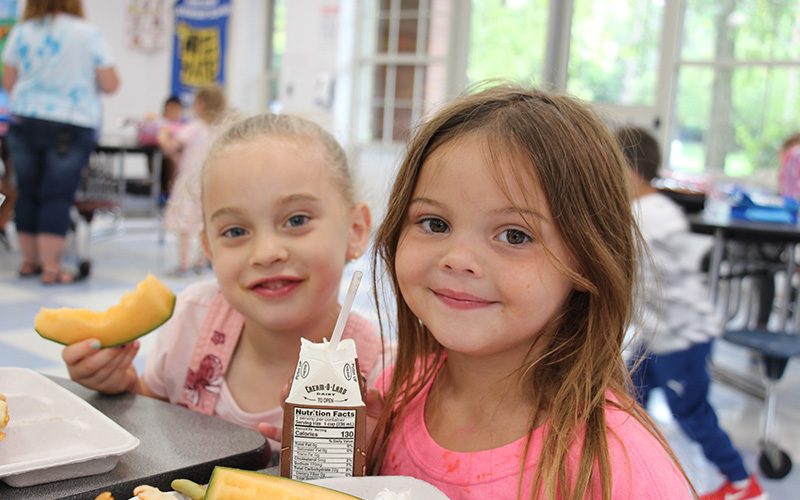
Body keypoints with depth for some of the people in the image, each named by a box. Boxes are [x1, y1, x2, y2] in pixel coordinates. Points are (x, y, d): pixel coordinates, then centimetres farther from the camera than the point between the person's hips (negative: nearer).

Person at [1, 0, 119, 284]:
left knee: (27, 193, 12)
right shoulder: (88, 34, -3)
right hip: (72, 125, -3)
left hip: (24, 122, 3)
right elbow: (110, 85, -2)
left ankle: (29, 261, 22)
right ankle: (51, 268, -1)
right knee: (57, 197, -1)